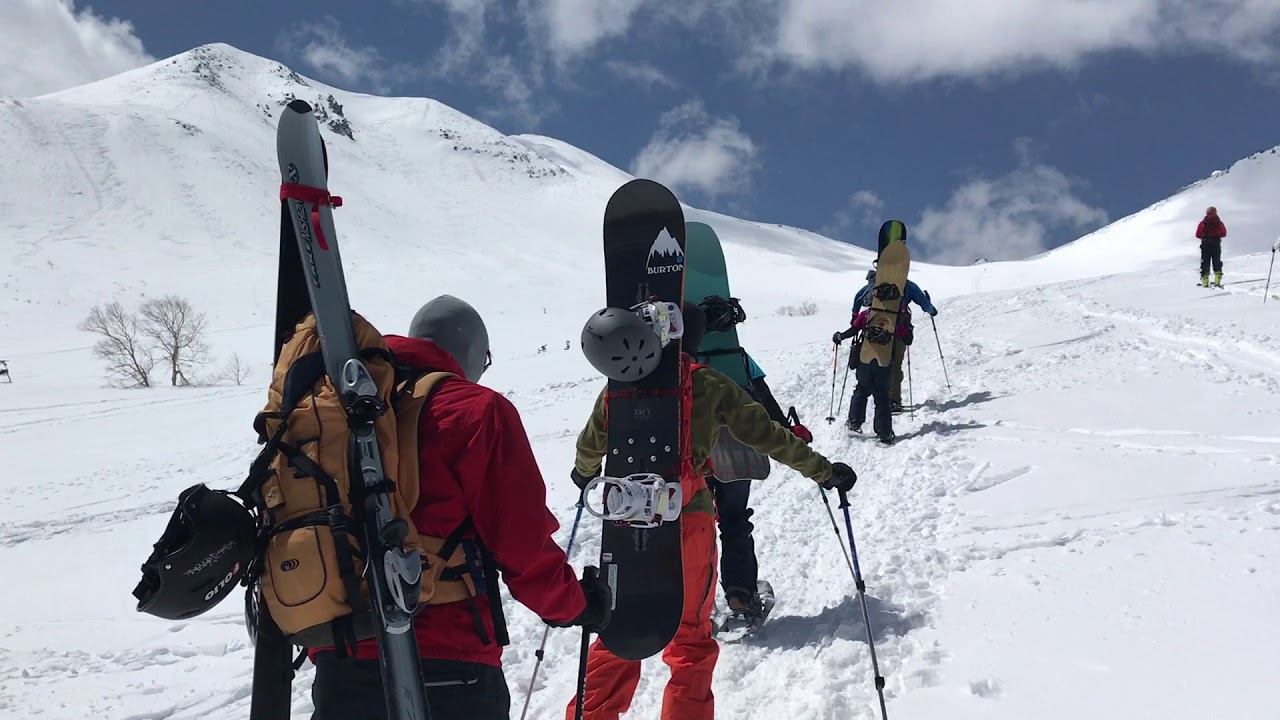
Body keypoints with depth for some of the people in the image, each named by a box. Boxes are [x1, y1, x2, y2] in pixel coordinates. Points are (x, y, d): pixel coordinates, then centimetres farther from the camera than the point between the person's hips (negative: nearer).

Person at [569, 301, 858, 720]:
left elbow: (592, 444, 15)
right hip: (688, 522, -2)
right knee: (691, 634, 14)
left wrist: (584, 472, 37)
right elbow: (768, 438, -3)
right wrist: (823, 471, 8)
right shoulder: (712, 388, -4)